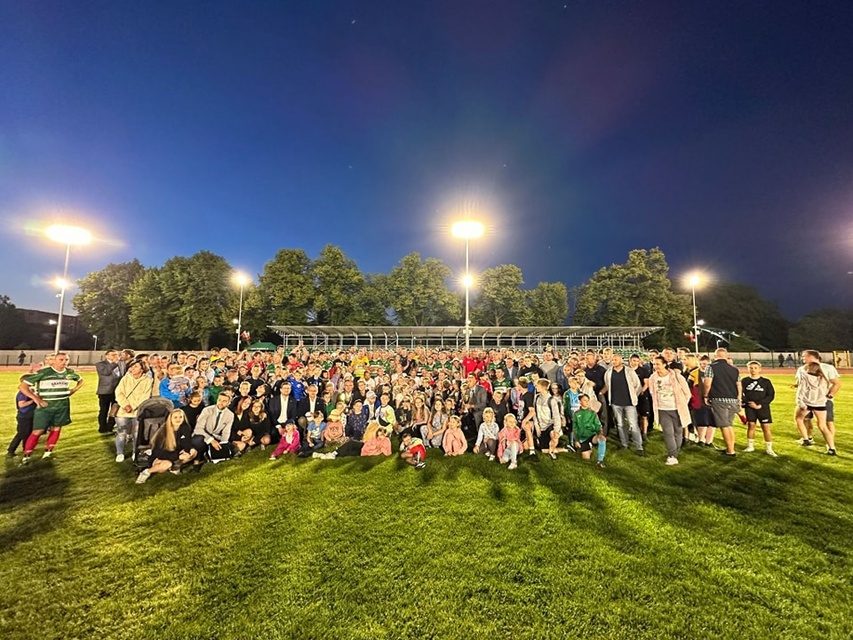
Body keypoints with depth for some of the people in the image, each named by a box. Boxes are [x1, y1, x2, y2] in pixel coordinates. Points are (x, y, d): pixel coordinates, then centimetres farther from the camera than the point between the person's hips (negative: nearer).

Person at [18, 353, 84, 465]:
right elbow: (23, 386, -12)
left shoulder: (70, 372, 1)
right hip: (45, 407, -4)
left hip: (63, 406, 4)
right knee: (37, 431, -4)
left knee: (56, 429, 10)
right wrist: (36, 398, -18)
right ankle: (26, 455, 13)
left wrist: (73, 391, 6)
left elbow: (81, 380, 22)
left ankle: (48, 451, 26)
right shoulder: (43, 372, -13)